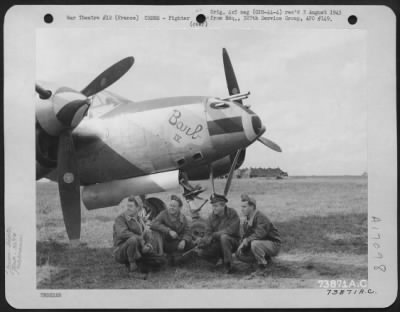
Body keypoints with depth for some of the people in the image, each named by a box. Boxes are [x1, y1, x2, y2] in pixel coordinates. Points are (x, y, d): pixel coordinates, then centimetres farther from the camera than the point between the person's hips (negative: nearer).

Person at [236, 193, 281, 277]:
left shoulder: (261, 218, -22)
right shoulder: (246, 221, 5)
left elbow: (260, 234, -35)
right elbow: (245, 236, 11)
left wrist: (247, 240, -26)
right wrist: (241, 245, -9)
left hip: (273, 245, -9)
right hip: (260, 244, 9)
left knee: (255, 243, -37)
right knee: (239, 254, 1)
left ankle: (262, 267, -17)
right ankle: (265, 259, 13)